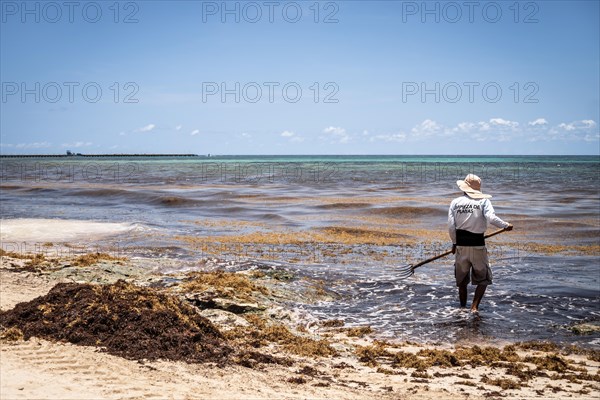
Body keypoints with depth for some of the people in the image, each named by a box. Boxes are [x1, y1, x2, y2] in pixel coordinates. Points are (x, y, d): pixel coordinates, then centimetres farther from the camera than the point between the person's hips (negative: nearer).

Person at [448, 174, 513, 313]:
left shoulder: (455, 202, 3)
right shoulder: (484, 201, -3)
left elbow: (451, 226, 1)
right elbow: (491, 218, -19)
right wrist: (506, 225, -4)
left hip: (461, 245, 2)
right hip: (478, 245, -2)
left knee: (462, 281, 17)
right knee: (483, 279, 11)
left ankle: (462, 308, 24)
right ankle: (474, 307, -3)